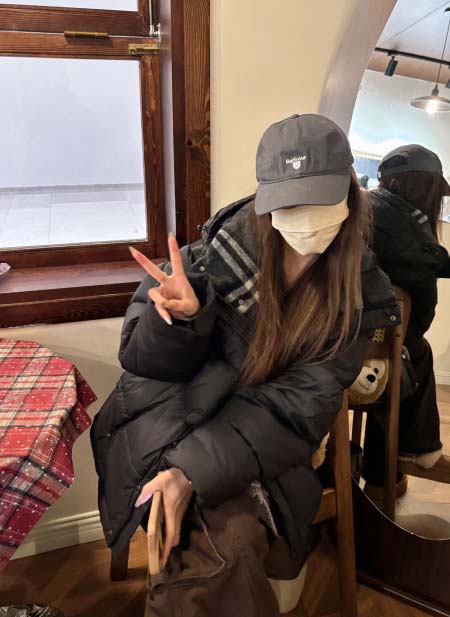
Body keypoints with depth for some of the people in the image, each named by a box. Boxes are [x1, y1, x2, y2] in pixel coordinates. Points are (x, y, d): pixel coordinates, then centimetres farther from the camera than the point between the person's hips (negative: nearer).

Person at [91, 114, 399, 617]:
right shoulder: (224, 245, -12)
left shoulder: (359, 292, -6)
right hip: (170, 418, -1)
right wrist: (183, 315, -30)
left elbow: (296, 404, -13)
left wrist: (196, 469, -25)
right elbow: (145, 361, -7)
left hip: (257, 444, 2)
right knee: (224, 538, -27)